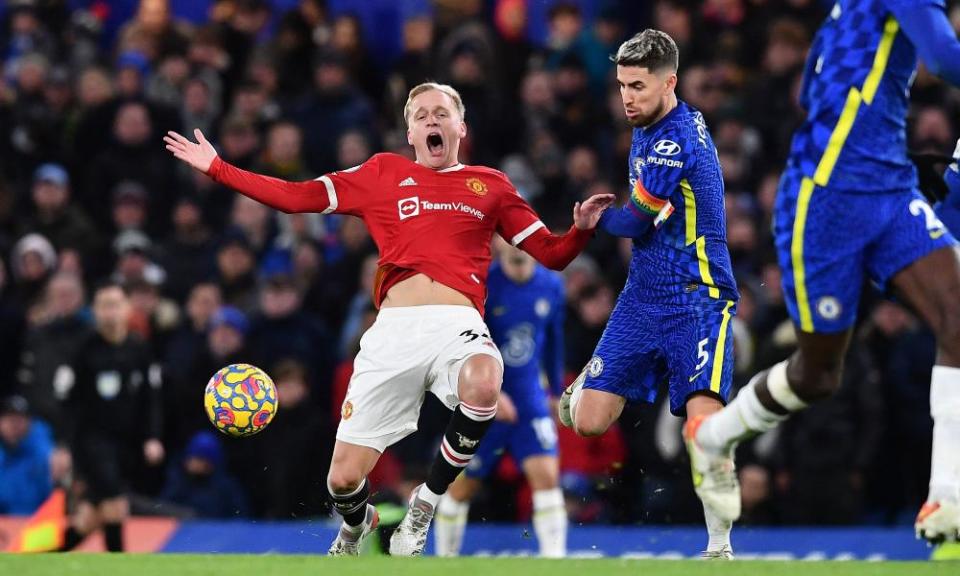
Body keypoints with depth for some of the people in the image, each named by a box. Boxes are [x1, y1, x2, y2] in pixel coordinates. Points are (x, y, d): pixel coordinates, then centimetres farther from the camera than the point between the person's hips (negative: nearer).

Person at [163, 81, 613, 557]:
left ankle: (425, 504, -14)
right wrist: (217, 169, 13)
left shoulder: (490, 186, 18)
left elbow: (551, 253, 19)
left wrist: (581, 229, -2)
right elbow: (297, 197, 17)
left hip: (458, 322, -1)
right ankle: (355, 527, 37)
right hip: (394, 328, 1)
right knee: (343, 480, -4)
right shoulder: (383, 174, 19)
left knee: (483, 383, -39)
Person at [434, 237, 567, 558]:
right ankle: (445, 559, 26)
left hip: (530, 399, 3)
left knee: (546, 475, -16)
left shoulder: (551, 286, 0)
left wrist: (556, 391, 21)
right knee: (463, 485, 7)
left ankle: (555, 556, -16)